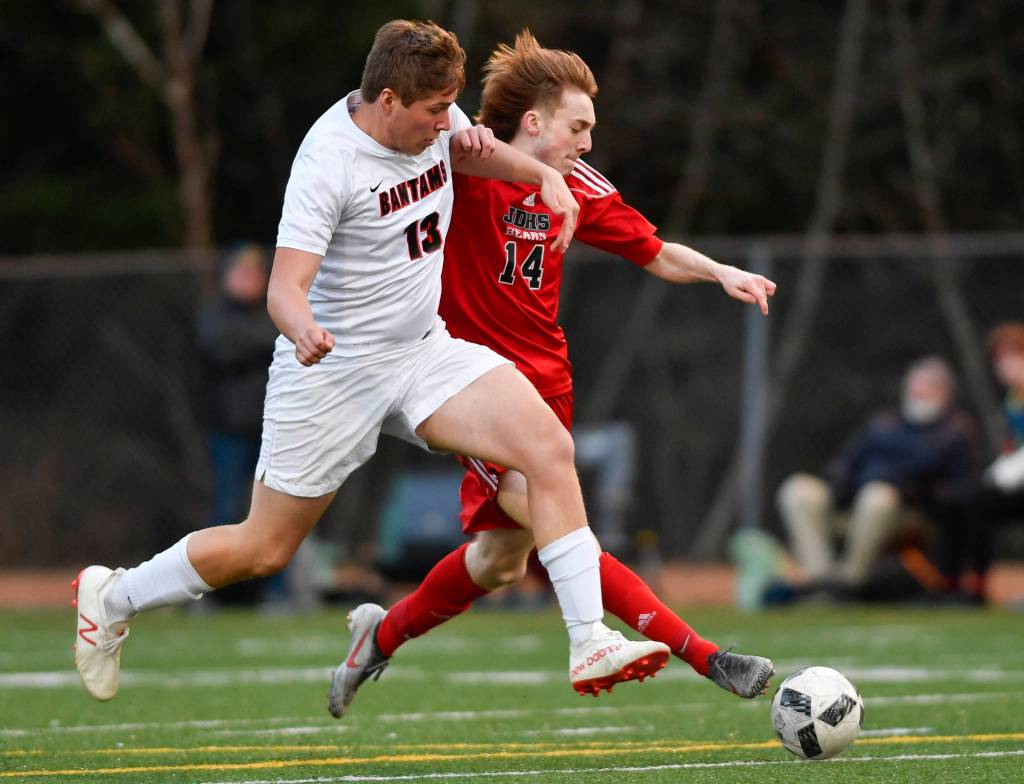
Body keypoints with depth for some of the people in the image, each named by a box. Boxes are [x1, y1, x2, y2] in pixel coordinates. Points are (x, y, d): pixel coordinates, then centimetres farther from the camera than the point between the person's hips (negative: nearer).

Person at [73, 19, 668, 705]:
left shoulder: (431, 116, -2)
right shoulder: (328, 160, -24)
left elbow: (469, 150, 24)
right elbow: (285, 287, -30)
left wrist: (542, 173, 6)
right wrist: (303, 329, -52)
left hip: (425, 352, 6)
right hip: (333, 367, -6)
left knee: (549, 445, -17)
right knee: (264, 550, 3)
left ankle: (590, 645, -17)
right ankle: (111, 597, 29)